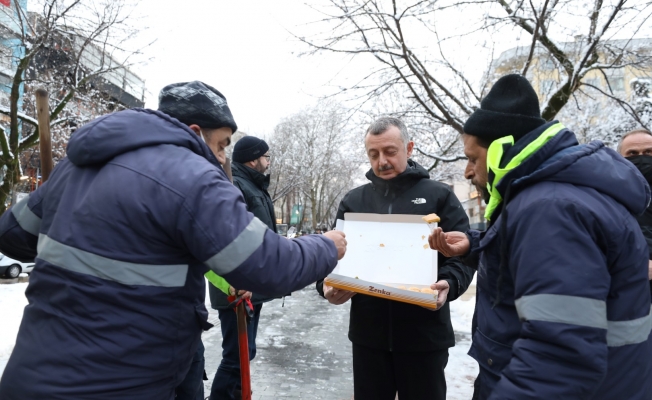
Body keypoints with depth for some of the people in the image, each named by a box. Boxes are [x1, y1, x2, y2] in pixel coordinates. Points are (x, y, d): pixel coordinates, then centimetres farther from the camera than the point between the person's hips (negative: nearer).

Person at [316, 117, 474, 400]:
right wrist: (327, 284, -12)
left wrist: (448, 284, -23)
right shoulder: (353, 201, 9)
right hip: (368, 332, 3)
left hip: (425, 333, -2)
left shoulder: (439, 196, 2)